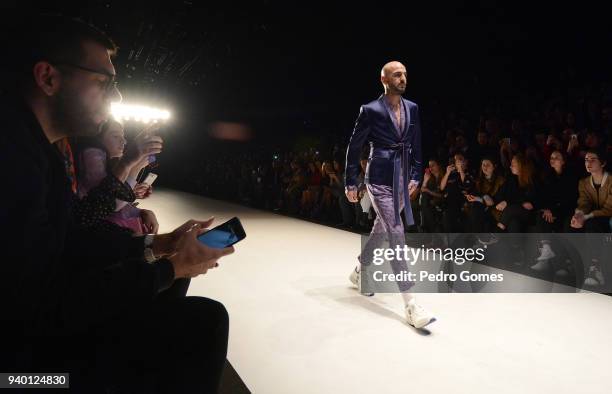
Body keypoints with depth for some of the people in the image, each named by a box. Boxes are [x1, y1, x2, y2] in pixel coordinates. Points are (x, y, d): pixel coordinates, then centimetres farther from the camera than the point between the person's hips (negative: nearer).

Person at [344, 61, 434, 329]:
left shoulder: (412, 108, 8)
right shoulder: (370, 110, -8)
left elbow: (416, 146, 15)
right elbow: (354, 147, -4)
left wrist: (415, 176, 10)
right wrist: (351, 183, -2)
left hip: (402, 180, 7)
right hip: (379, 181, -6)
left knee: (381, 229, 19)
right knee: (396, 235, -12)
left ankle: (358, 272, 43)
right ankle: (410, 305, -7)